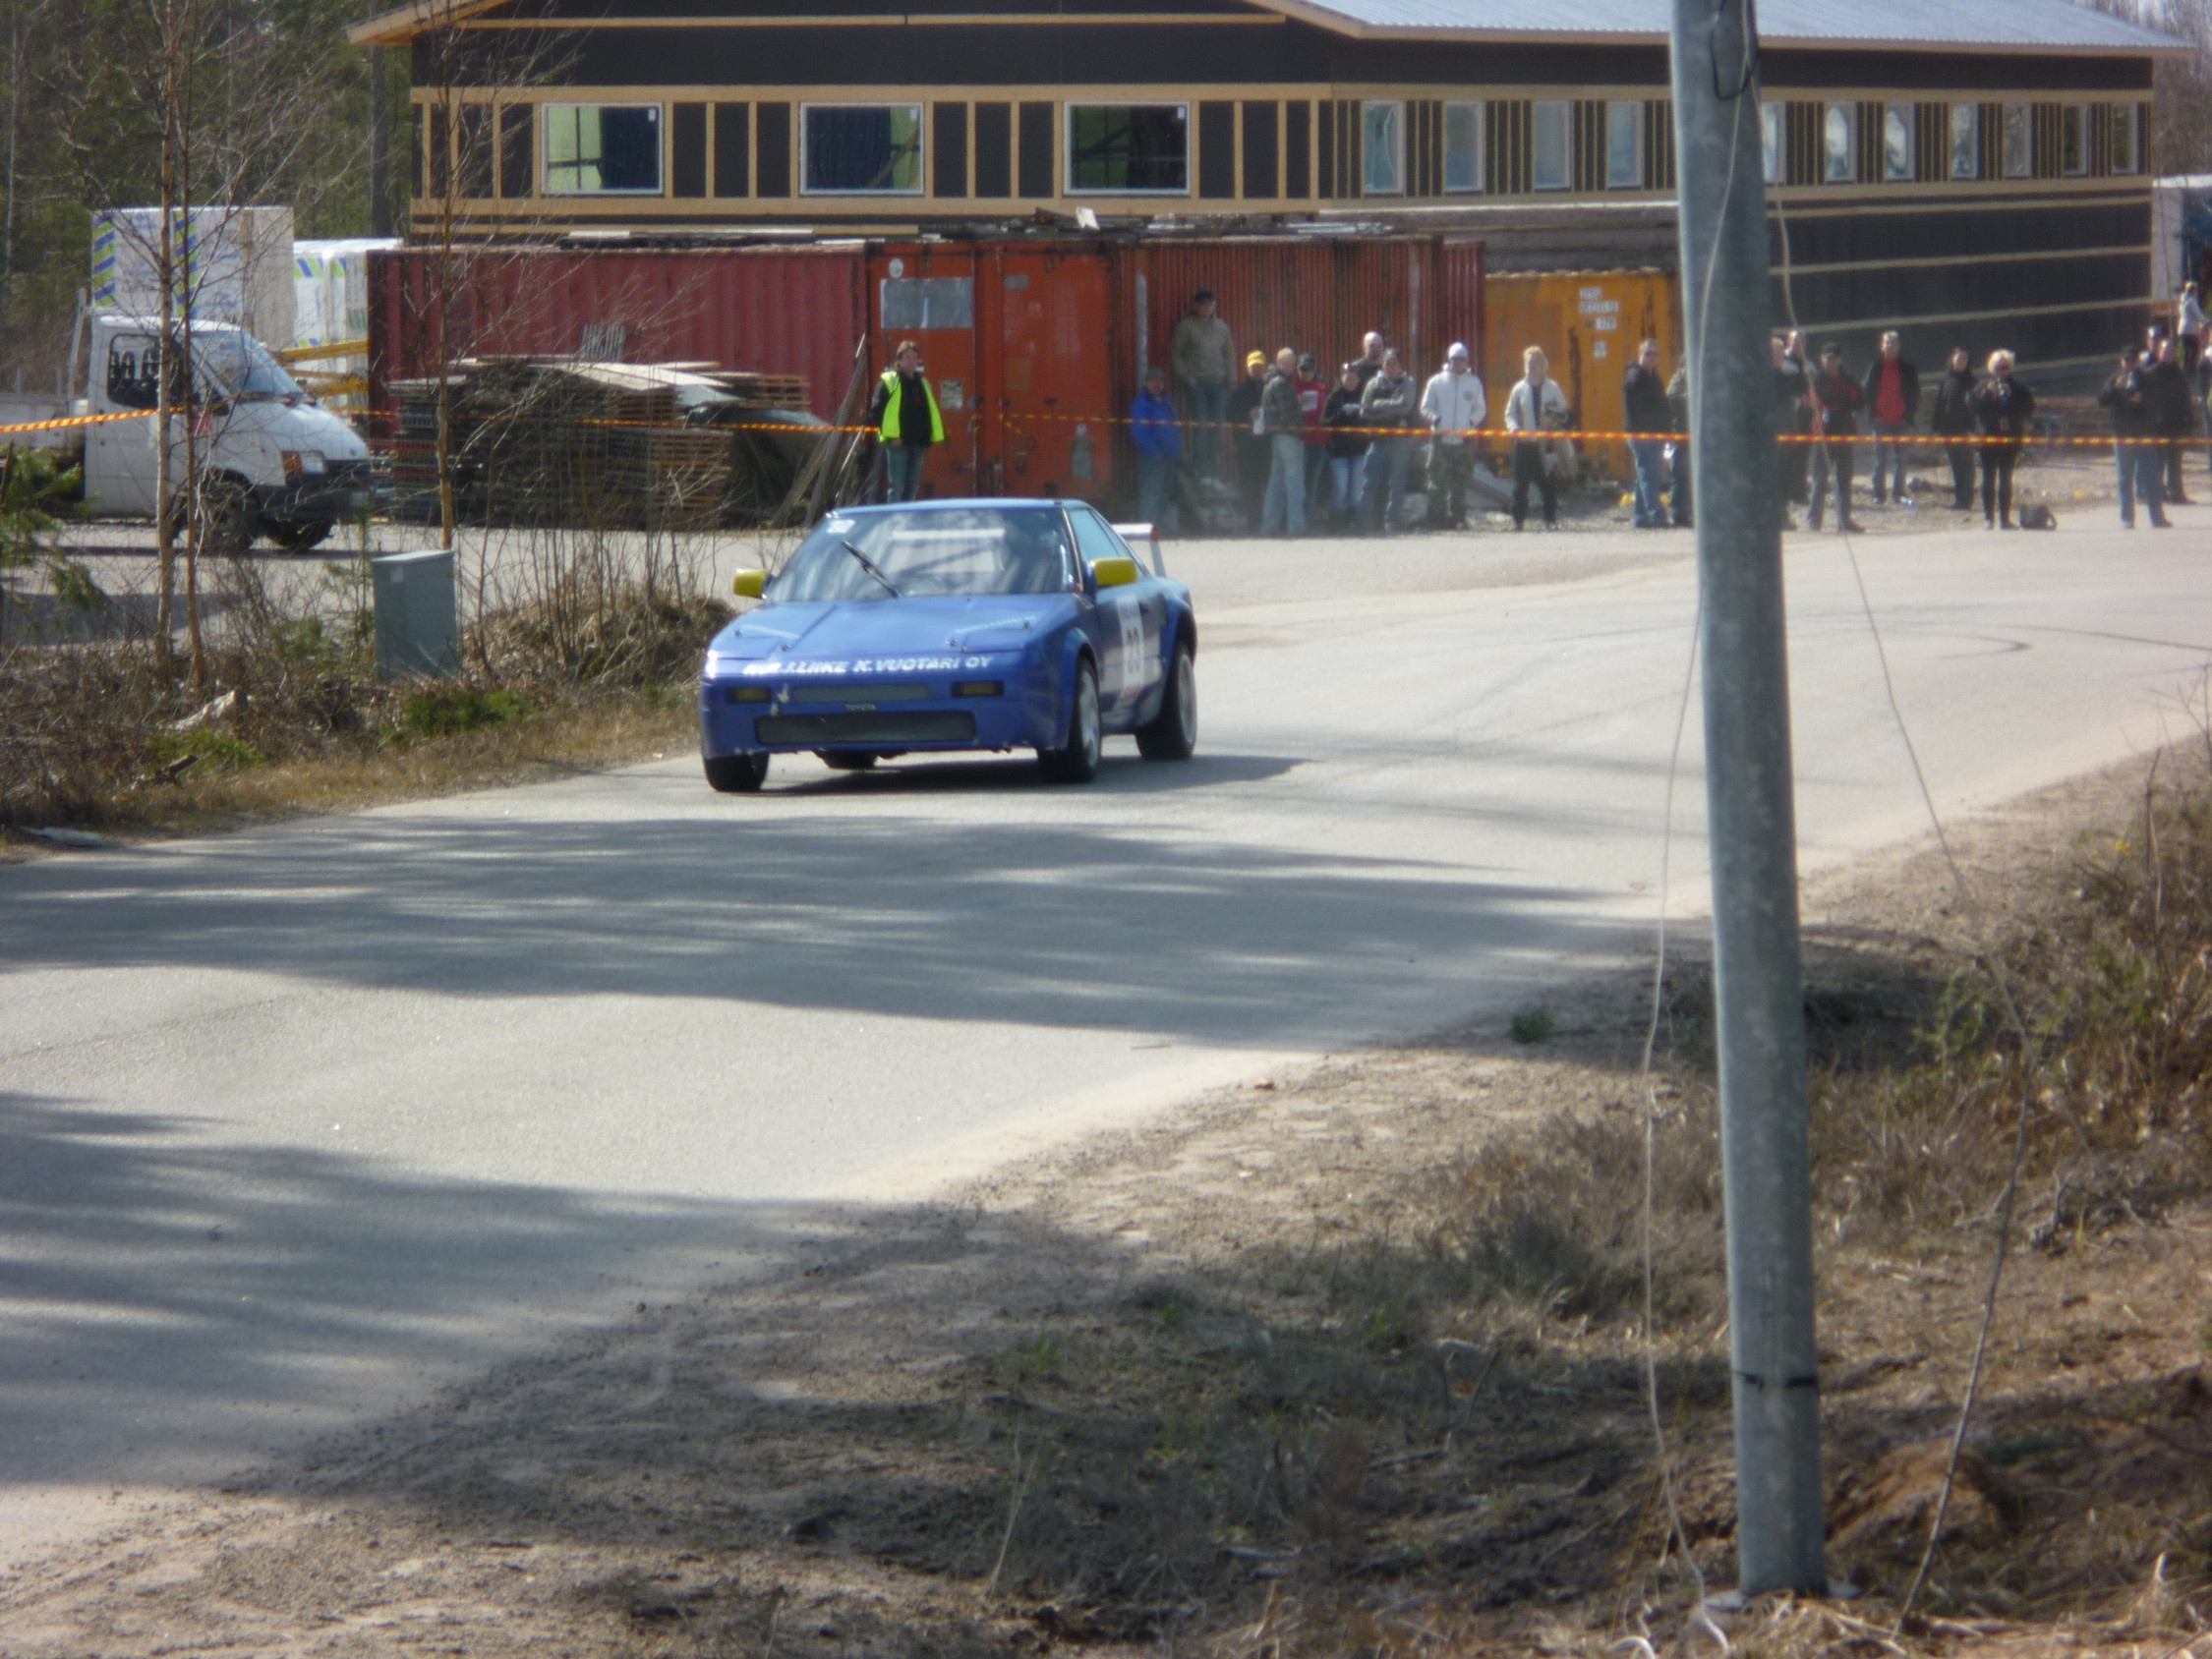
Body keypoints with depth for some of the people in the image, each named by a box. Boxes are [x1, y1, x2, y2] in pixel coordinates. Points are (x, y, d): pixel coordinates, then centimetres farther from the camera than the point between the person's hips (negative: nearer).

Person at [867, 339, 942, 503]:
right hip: (898, 444, -6)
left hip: (918, 444, 6)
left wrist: (928, 441, 11)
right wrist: (891, 436, -15)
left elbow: (930, 412, 23)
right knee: (896, 487, -9)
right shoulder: (889, 381, -3)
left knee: (912, 488, 10)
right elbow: (875, 411, -7)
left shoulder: (922, 383, 17)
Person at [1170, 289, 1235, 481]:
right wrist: (1186, 376, -8)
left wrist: (1230, 377, 9)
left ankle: (1214, 472, 6)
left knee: (1216, 428, 2)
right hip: (1196, 383, -5)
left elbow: (1229, 354, 21)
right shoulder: (1186, 326, 2)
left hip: (1218, 384, 5)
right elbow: (1176, 355, 2)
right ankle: (1202, 472, -10)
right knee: (1200, 426, -11)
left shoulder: (1221, 327, 16)